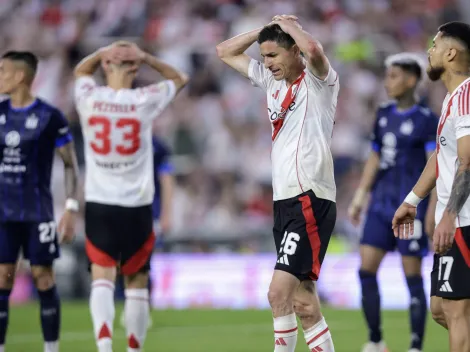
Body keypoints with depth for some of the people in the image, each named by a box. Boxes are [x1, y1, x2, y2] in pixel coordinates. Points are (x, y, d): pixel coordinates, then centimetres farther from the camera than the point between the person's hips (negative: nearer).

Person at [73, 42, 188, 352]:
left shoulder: (90, 99, -2)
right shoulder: (144, 101, -6)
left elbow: (81, 70, 23)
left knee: (102, 277, -4)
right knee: (137, 282, 11)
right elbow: (179, 79, 14)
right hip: (137, 206, -1)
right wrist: (146, 58, 8)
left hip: (99, 204, 1)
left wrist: (106, 52, 13)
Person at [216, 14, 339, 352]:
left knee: (280, 292, -16)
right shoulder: (272, 81, 17)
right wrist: (267, 29, 13)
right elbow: (226, 52, 25)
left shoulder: (318, 80, -5)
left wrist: (290, 25, -9)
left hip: (311, 201, -8)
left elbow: (314, 50, -28)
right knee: (304, 304, 5)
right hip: (285, 201, 8)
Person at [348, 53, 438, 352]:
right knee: (366, 270, 0)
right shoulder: (384, 115, 12)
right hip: (381, 203, 7)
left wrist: (433, 210, -18)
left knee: (413, 276, -3)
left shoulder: (427, 121, -8)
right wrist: (360, 198, 17)